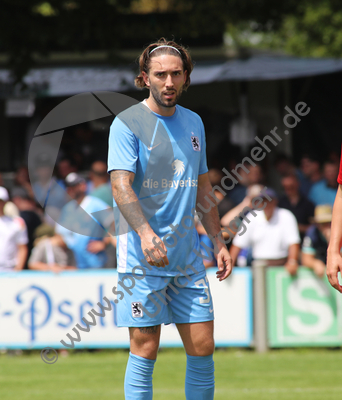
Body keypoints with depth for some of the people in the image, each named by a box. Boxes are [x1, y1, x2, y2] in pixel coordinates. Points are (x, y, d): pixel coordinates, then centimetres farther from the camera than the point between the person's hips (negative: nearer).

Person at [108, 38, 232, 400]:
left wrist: (219, 242, 16)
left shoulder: (193, 123, 14)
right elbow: (120, 186, -17)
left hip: (187, 255, 6)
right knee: (145, 348, -5)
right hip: (142, 255, -6)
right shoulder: (127, 123, -6)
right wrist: (145, 232, -32)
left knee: (202, 347, 4)